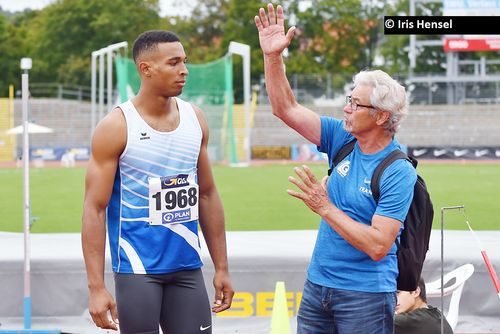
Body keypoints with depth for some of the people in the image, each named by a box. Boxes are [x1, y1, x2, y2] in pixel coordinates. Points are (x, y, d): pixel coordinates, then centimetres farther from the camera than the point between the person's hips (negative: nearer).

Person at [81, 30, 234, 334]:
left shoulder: (194, 119, 5)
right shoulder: (117, 127, -10)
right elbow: (95, 209, -11)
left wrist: (222, 268, 10)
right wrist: (97, 286, -17)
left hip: (188, 267, 5)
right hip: (138, 269, -5)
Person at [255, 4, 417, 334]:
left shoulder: (398, 172, -17)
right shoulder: (343, 139, 2)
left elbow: (378, 246, -23)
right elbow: (286, 109, 5)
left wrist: (325, 207, -21)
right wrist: (273, 57, -6)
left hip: (365, 293, -7)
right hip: (318, 283, 7)